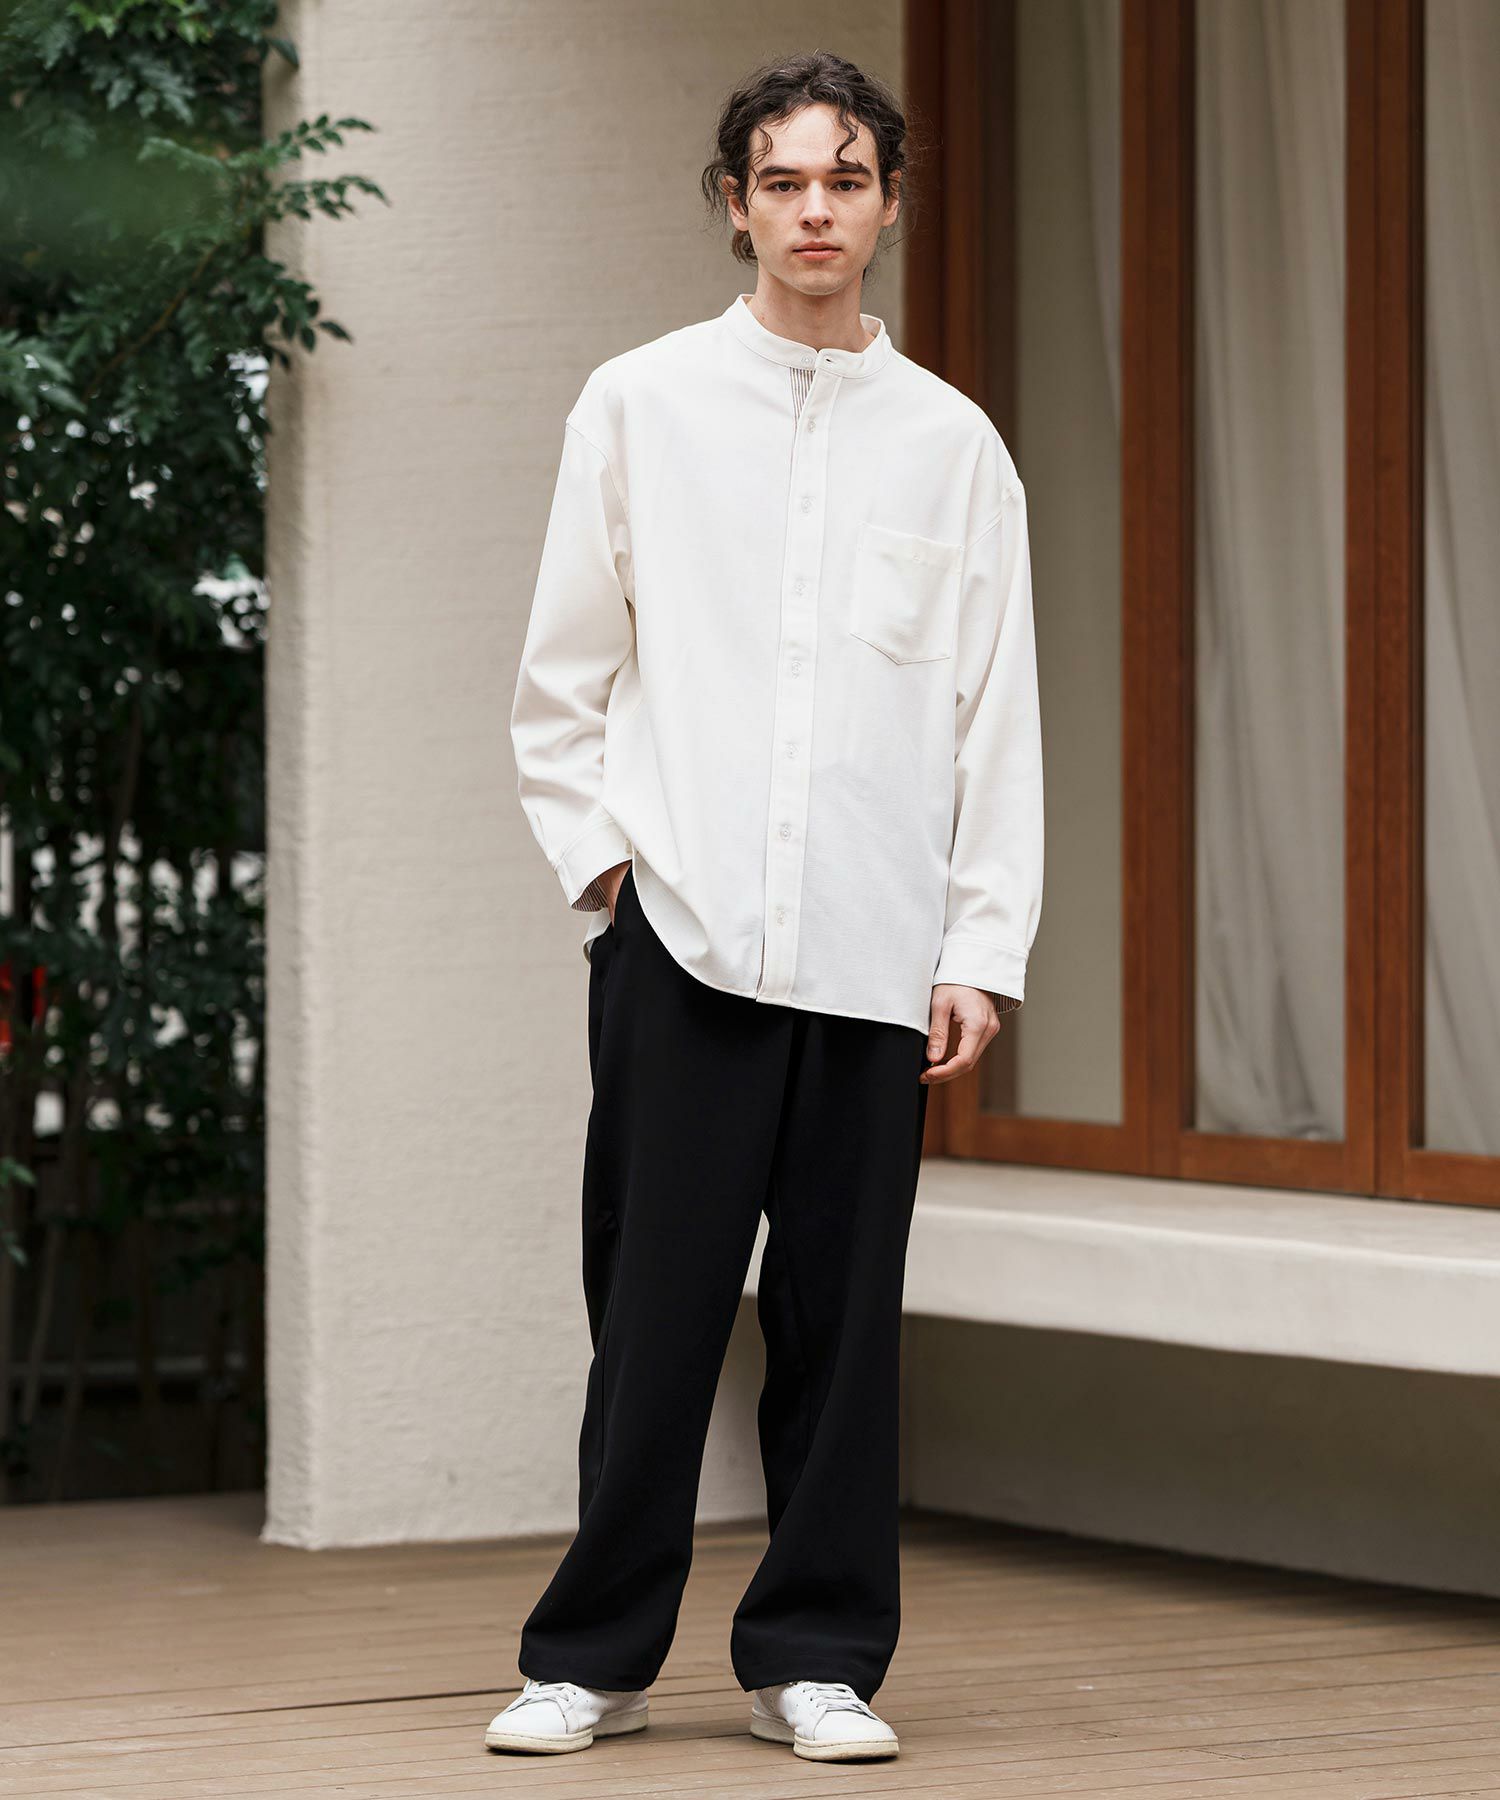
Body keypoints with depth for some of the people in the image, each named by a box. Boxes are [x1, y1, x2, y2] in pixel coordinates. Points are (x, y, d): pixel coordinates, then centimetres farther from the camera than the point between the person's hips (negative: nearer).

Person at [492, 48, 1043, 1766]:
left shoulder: (952, 443, 10)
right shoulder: (640, 405, 7)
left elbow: (997, 716, 9)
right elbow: (559, 678, 11)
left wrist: (984, 948, 2)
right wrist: (601, 853, 1)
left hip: (873, 951, 1)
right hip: (679, 933, -1)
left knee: (842, 1315, 3)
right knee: (656, 1307, -1)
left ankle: (816, 1656, 13)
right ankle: (593, 1656, 9)